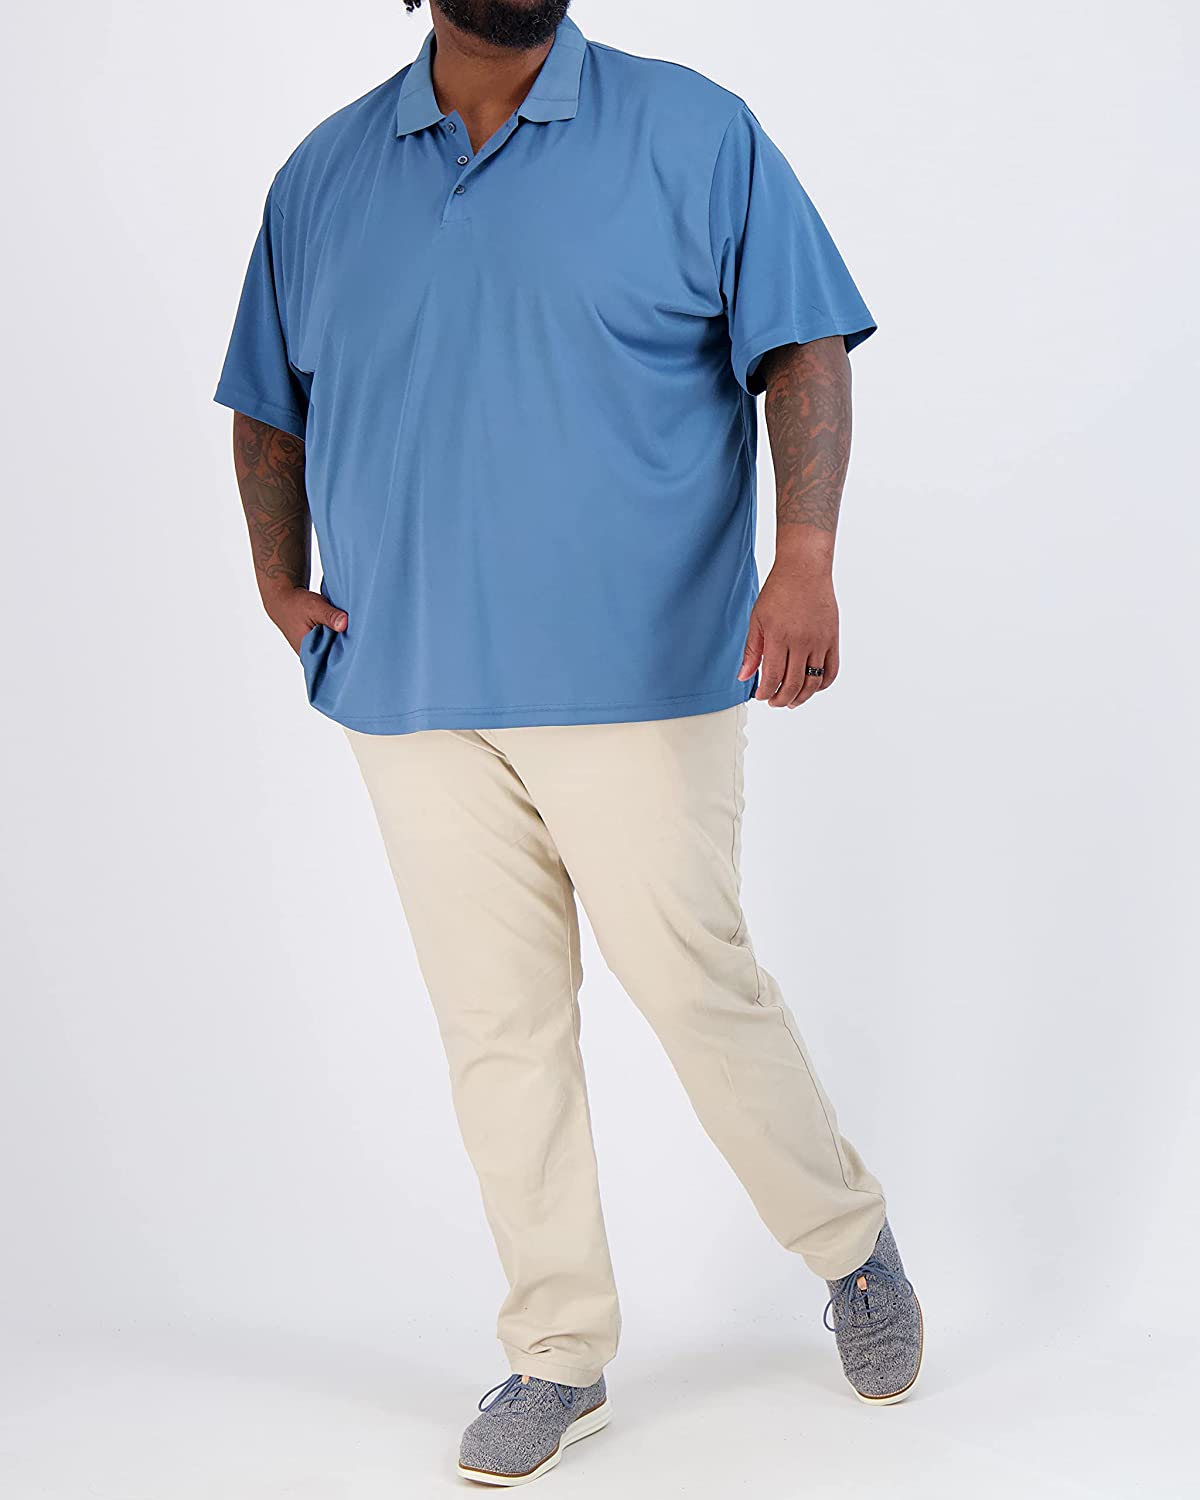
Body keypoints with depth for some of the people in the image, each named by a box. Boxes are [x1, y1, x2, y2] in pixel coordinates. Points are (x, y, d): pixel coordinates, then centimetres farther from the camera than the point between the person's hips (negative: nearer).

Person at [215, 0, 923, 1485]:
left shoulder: (697, 135, 2)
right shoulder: (323, 177, 11)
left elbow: (801, 348, -2)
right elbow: (268, 409, 20)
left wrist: (806, 555, -17)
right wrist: (280, 579, 6)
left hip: (639, 676, -3)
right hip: (411, 689, 3)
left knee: (696, 984, 0)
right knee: (496, 1024, 7)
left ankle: (853, 1247, 27)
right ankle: (556, 1355, 21)